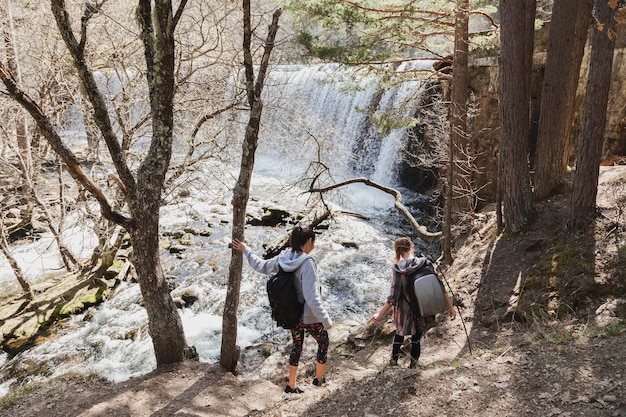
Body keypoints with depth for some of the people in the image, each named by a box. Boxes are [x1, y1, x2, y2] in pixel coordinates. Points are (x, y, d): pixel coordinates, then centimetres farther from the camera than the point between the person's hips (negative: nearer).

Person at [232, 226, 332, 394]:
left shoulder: (283, 258, -9)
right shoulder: (307, 263, -29)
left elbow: (261, 266, 9)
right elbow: (312, 298, -30)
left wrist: (245, 251, 23)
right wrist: (326, 320, -22)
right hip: (310, 317, -6)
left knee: (297, 345, 25)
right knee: (323, 343, 21)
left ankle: (291, 385, 34)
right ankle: (319, 378, 39)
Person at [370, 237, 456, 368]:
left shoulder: (398, 268, -17)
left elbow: (394, 296, -19)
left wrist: (380, 315, -13)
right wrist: (450, 306, -7)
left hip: (404, 309, 0)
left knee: (399, 333, 26)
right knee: (416, 338, 19)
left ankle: (393, 361, 40)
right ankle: (413, 365, 29)